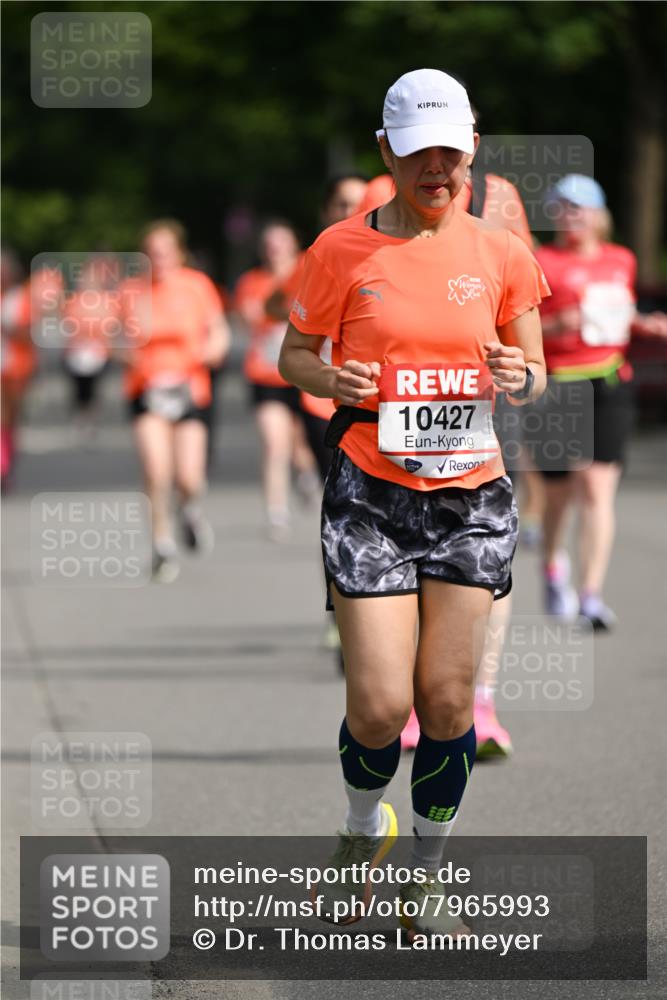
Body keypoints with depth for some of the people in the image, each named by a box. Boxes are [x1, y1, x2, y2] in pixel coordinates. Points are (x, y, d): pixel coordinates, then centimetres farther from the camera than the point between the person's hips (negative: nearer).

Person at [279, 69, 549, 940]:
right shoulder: (343, 250, -2)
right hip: (370, 497, -2)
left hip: (473, 498, 2)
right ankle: (363, 834, 23)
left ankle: (427, 880, 18)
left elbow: (534, 374, 13)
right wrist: (332, 381, -14)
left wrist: (520, 377, -11)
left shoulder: (501, 255, 4)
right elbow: (294, 353, 8)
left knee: (448, 696, 0)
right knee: (380, 705, -8)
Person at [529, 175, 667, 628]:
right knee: (560, 491, 8)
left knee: (598, 488, -9)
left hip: (611, 384, 2)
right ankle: (554, 565, 39)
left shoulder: (622, 261, 12)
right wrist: (554, 328, -24)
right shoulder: (542, 263, -3)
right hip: (557, 384, -2)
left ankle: (592, 594, -14)